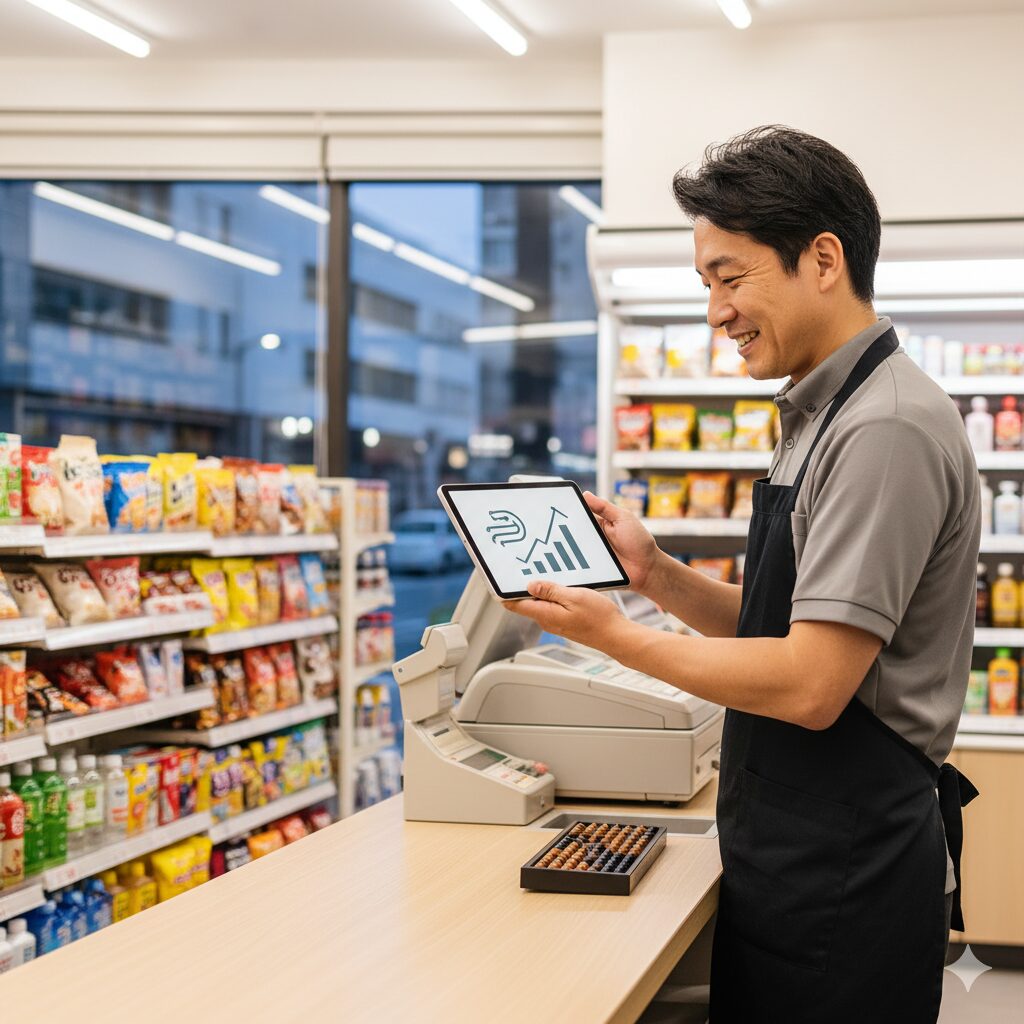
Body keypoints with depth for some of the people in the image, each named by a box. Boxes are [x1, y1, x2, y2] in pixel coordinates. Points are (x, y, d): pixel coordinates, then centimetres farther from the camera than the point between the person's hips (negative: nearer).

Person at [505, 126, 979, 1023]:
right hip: (789, 864, 9)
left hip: (846, 879, -9)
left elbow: (811, 685, -23)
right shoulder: (822, 419, 12)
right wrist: (657, 576, 2)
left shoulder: (888, 429, -20)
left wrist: (617, 636, -14)